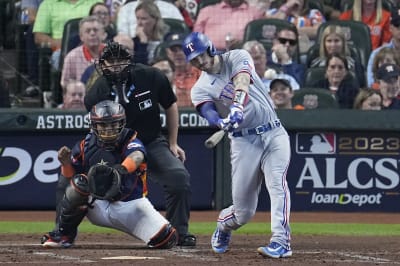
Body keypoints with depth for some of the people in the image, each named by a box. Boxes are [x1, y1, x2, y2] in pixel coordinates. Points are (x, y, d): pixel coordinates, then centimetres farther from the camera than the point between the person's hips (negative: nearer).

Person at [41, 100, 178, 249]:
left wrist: (121, 169, -59)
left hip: (131, 206, -2)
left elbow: (136, 156, -36)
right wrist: (66, 163, -17)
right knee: (79, 182, -28)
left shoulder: (130, 142, -12)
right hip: (99, 206, 2)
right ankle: (64, 234, -11)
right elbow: (70, 175, 7)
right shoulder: (86, 146, -2)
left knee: (166, 240, -21)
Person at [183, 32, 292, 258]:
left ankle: (281, 241, -28)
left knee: (277, 182, -25)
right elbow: (209, 114, -17)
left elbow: (242, 81, -21)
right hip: (243, 141, 1)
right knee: (243, 211, 2)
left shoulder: (237, 58, 1)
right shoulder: (201, 89, 3)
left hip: (273, 133, -1)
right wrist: (223, 122, -40)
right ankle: (223, 226, 36)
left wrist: (237, 106, -41)